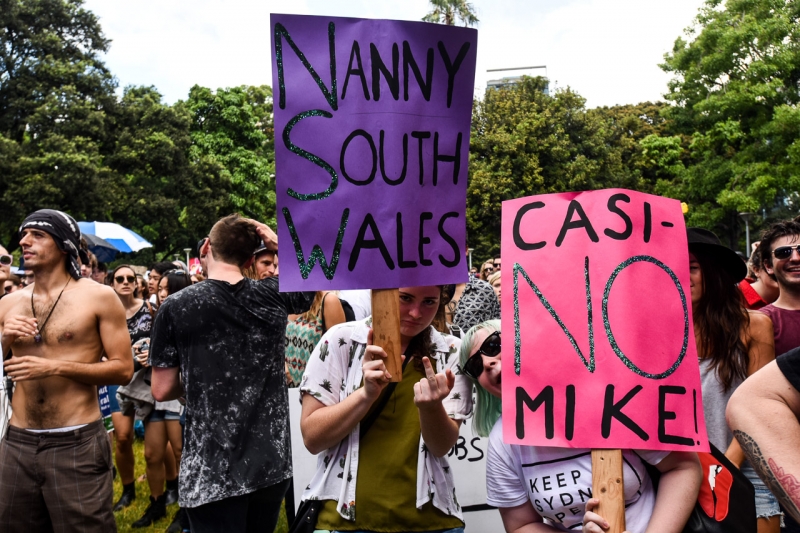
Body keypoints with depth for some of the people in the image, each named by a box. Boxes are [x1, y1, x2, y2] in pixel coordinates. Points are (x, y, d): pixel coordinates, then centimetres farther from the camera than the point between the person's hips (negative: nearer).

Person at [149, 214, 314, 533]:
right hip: (271, 461, 3)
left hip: (212, 471, -3)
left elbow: (163, 391, -4)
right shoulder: (274, 296, -3)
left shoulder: (176, 307, -9)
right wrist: (281, 245, 8)